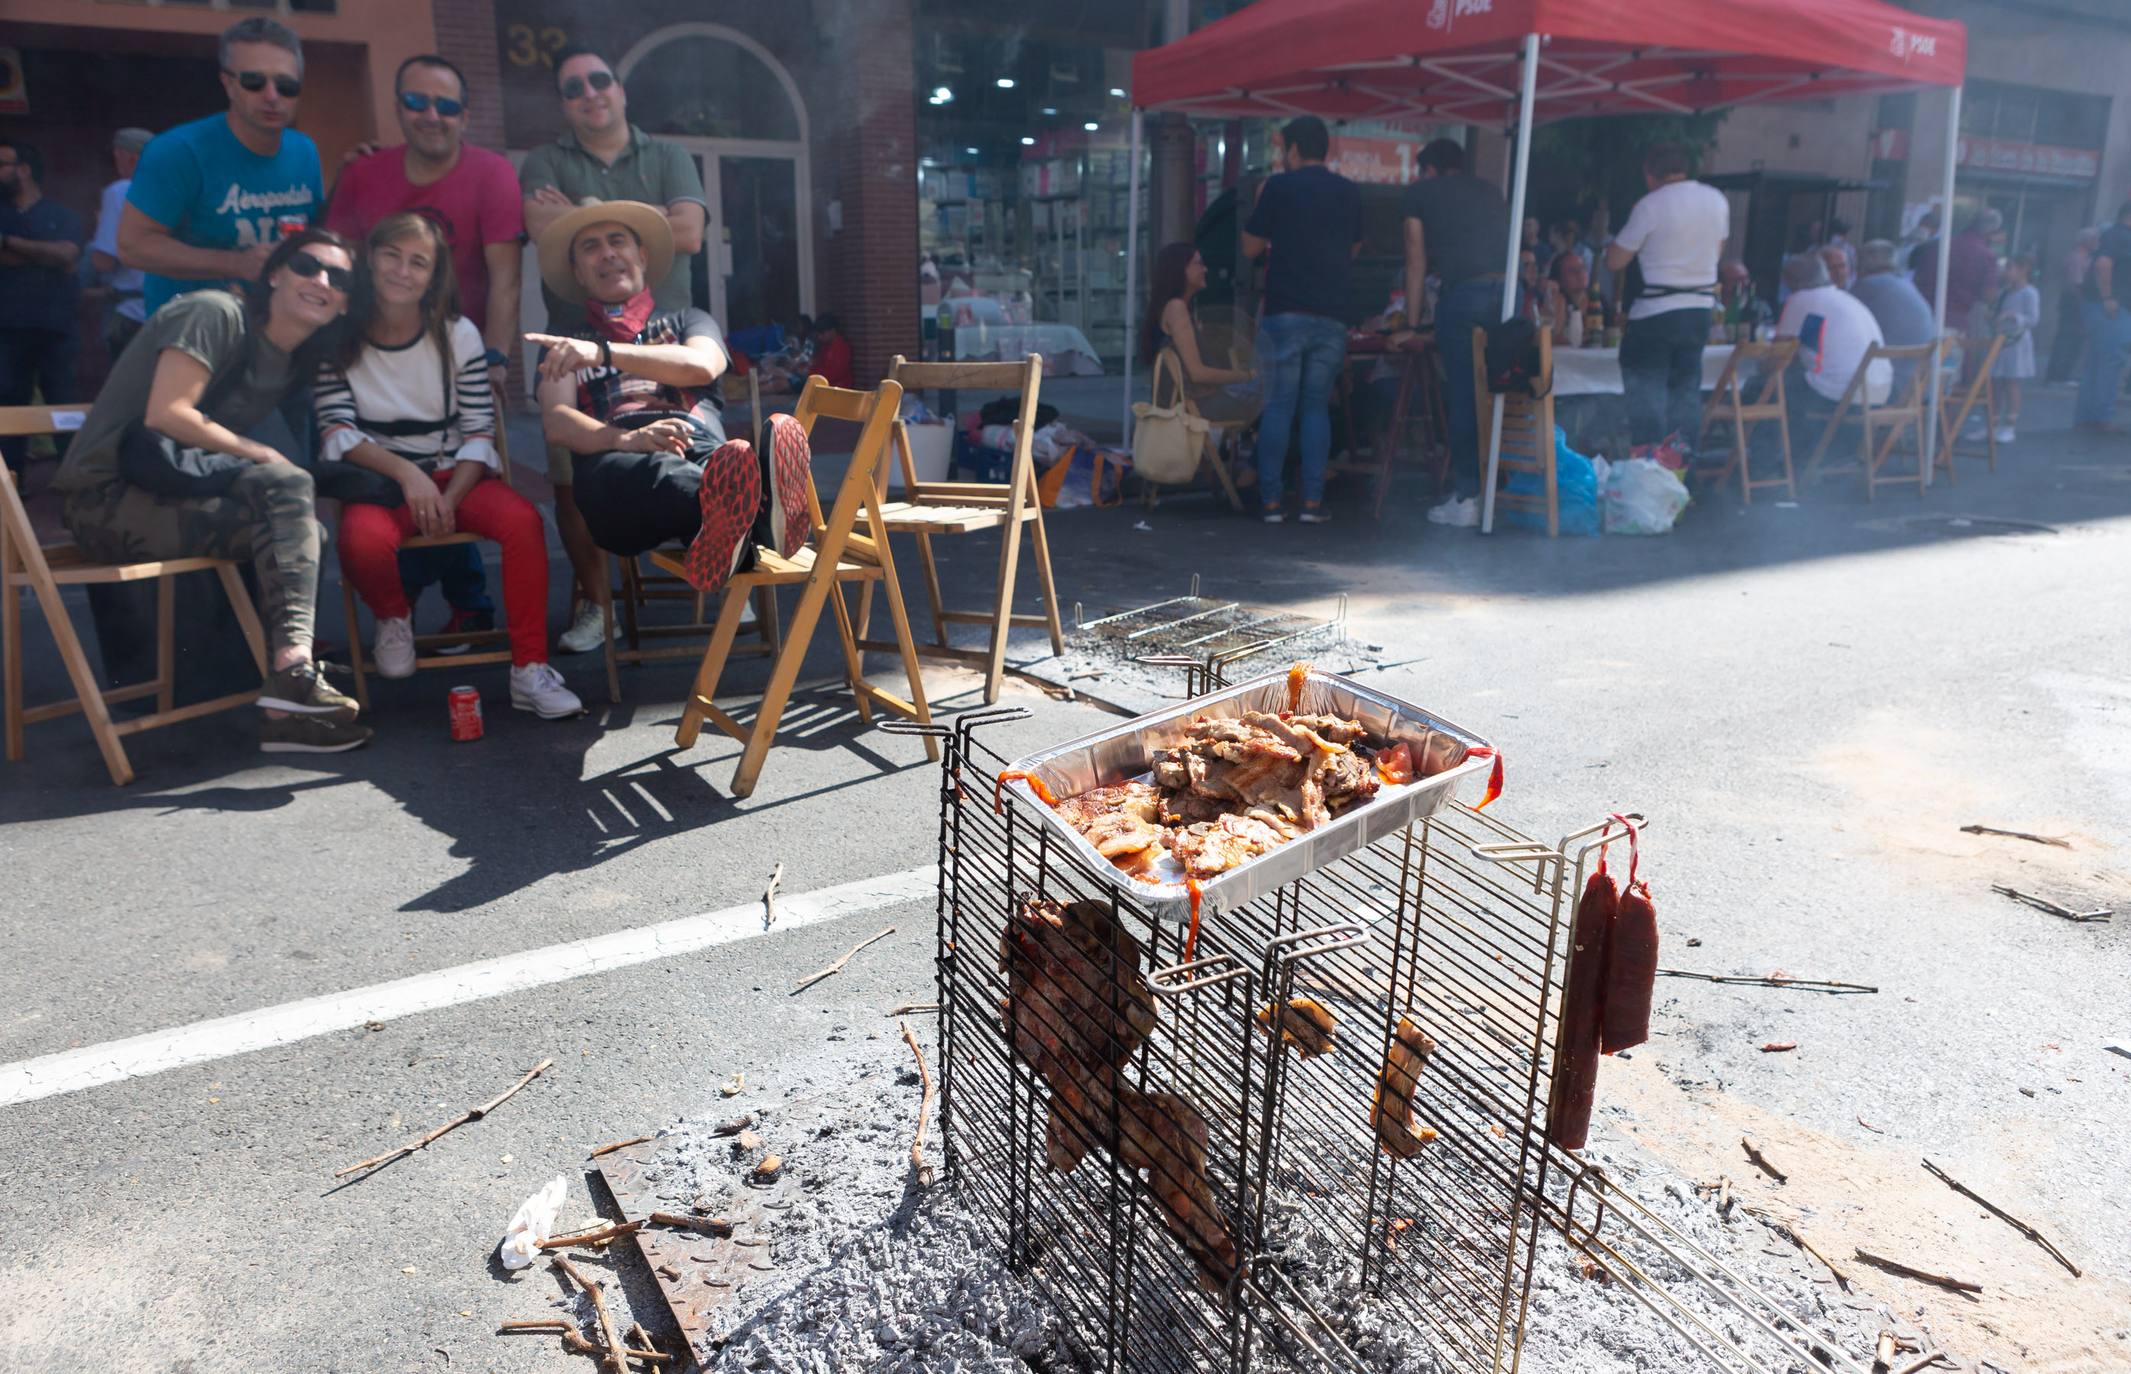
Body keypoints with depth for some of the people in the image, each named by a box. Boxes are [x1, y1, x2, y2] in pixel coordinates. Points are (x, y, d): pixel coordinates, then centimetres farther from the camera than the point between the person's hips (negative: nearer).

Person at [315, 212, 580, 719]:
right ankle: (393, 618, 1)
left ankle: (530, 670, -24)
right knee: (364, 540, -36)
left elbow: (479, 430, 0)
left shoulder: (458, 334, 4)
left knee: (523, 520, -30)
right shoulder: (339, 337, 1)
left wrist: (450, 497, -17)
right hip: (376, 478, -1)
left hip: (454, 473, 1)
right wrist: (406, 473, -24)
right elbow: (337, 430, -7)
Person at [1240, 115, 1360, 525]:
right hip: (1332, 315, 3)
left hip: (1284, 313, -3)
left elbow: (1251, 247, 4)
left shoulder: (1279, 187, -4)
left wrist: (1261, 203, 17)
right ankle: (1312, 502, 3)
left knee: (1278, 406, 1)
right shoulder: (1350, 192, 9)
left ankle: (1271, 502, 1)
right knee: (1317, 406, 7)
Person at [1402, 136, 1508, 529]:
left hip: (1463, 293, -4)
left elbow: (1416, 260, 19)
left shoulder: (1421, 191, 18)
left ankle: (1466, 498, 0)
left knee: (1462, 395, -1)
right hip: (1509, 290, 4)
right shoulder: (1491, 192, 29)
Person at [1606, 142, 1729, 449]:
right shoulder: (1716, 199, 8)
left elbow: (1615, 261, -6)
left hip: (1656, 311, -6)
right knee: (1685, 391, 13)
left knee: (1646, 397, 0)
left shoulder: (1649, 206, -11)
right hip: (1700, 309, 6)